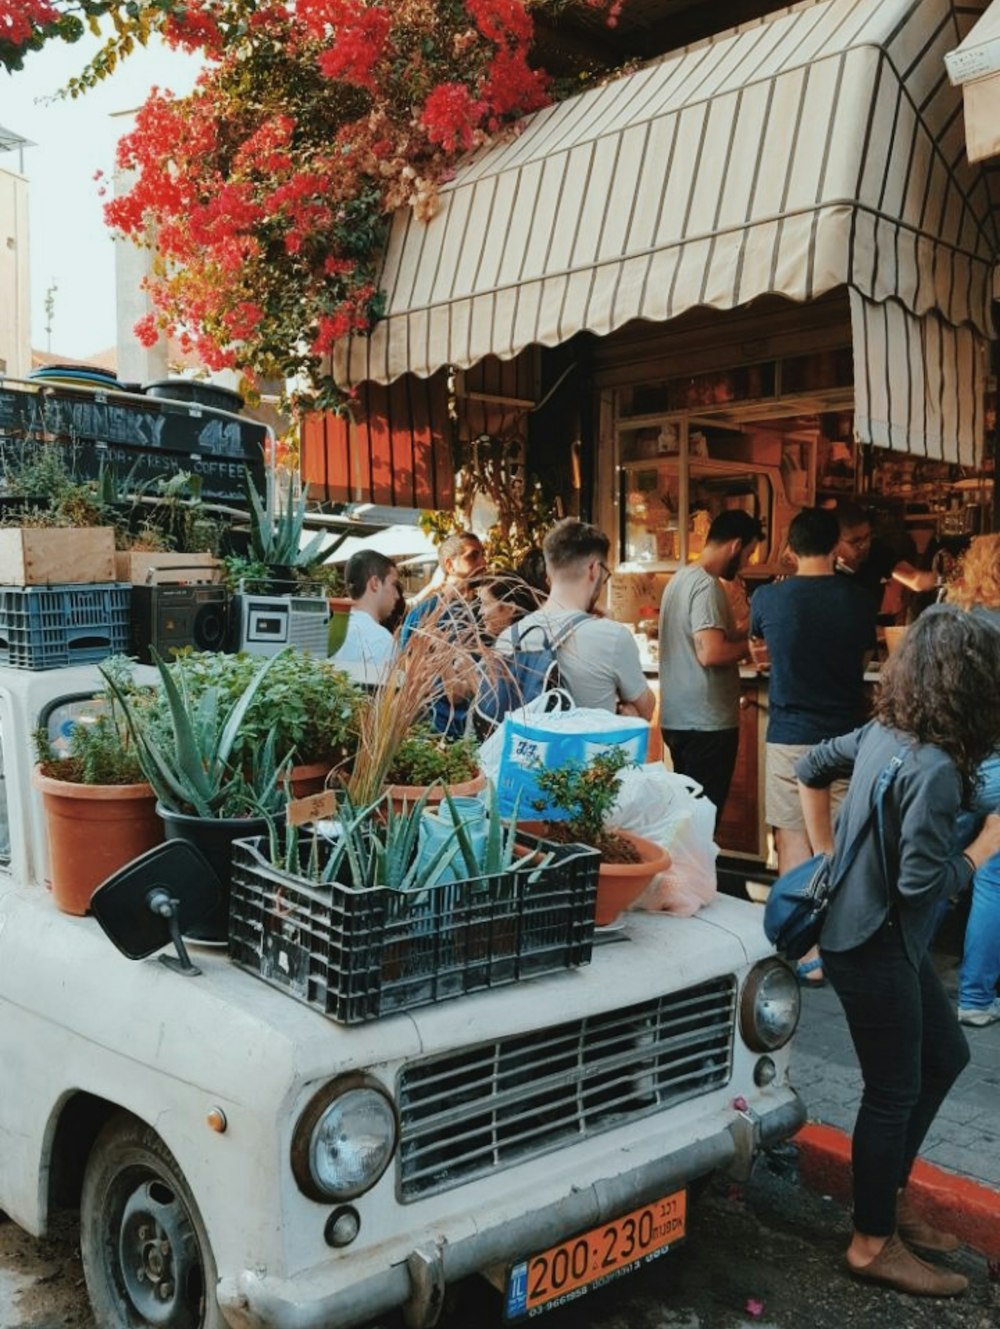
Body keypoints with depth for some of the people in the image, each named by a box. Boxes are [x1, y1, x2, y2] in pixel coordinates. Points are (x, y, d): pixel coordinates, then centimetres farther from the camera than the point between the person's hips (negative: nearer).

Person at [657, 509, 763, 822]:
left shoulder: (682, 577, 14)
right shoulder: (707, 585, -17)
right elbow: (711, 653, -25)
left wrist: (743, 633, 11)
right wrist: (751, 644, -9)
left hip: (679, 718, 10)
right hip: (707, 723, -10)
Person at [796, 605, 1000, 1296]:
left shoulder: (883, 731, -1)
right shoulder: (934, 768, -27)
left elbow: (811, 768, 13)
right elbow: (923, 883, -26)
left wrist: (826, 852, 16)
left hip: (889, 937, 9)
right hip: (875, 948, -9)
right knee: (895, 1091, 7)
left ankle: (891, 1193, 36)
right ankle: (874, 1244, 25)